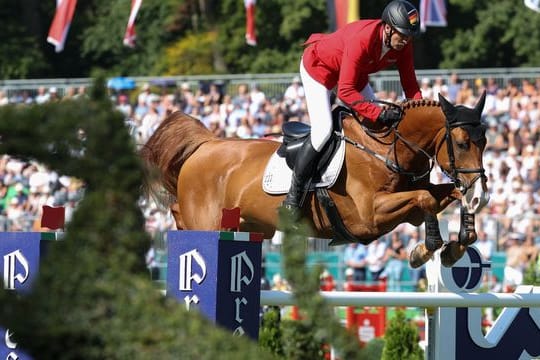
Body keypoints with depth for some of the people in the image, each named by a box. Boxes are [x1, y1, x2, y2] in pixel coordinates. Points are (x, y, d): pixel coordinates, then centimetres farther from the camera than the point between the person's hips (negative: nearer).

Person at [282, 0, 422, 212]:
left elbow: (410, 84, -12)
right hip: (318, 66, -8)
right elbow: (345, 91, -43)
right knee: (323, 130, -20)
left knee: (379, 126, 2)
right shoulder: (361, 39, -41)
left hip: (355, 73, 8)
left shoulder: (403, 44, -21)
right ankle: (294, 193, -11)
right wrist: (379, 114, -47)